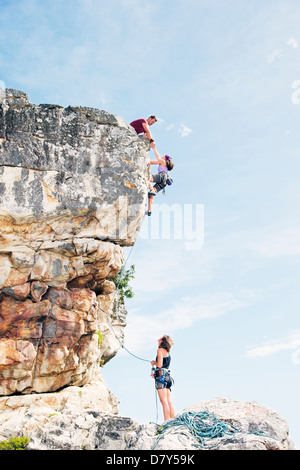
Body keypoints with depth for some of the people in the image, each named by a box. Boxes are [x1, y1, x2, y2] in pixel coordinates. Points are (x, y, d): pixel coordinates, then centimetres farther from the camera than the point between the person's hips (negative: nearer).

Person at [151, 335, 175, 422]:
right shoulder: (168, 352, 21)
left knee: (164, 401, -12)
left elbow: (159, 365, -13)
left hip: (161, 376, -8)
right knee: (169, 402, 4)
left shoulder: (160, 350, -3)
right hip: (167, 376, 8)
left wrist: (154, 363, 6)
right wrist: (156, 374, 25)